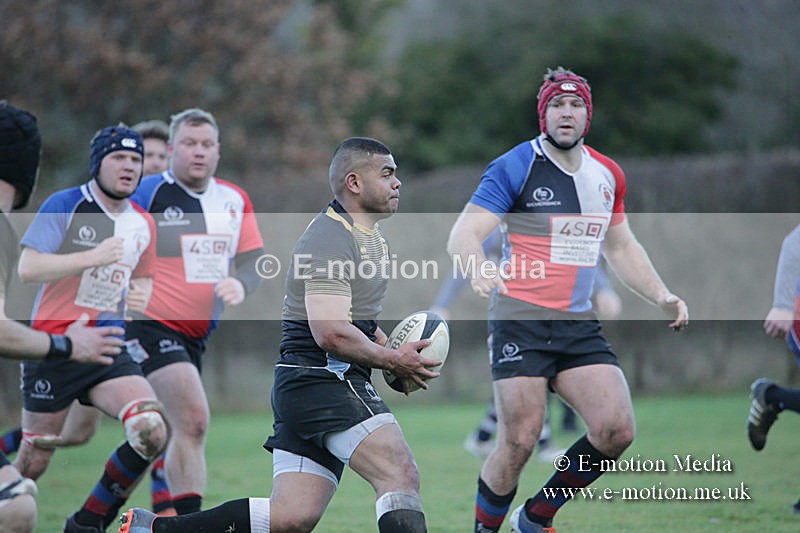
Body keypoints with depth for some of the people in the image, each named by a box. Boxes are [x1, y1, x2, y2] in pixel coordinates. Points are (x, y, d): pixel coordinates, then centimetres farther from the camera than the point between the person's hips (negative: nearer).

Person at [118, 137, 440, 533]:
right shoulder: (328, 239, -13)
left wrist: (389, 349, 15)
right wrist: (391, 360, -11)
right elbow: (331, 333, -22)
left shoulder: (372, 237, 20)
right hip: (321, 378, -10)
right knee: (401, 474, -19)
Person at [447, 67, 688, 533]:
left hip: (580, 327, 5)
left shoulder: (608, 175, 13)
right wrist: (479, 270, -35)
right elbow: (463, 236, -13)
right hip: (521, 323, -5)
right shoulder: (515, 167, -6)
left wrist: (661, 296, 13)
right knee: (519, 444, -11)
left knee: (617, 431, -9)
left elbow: (621, 247, 27)